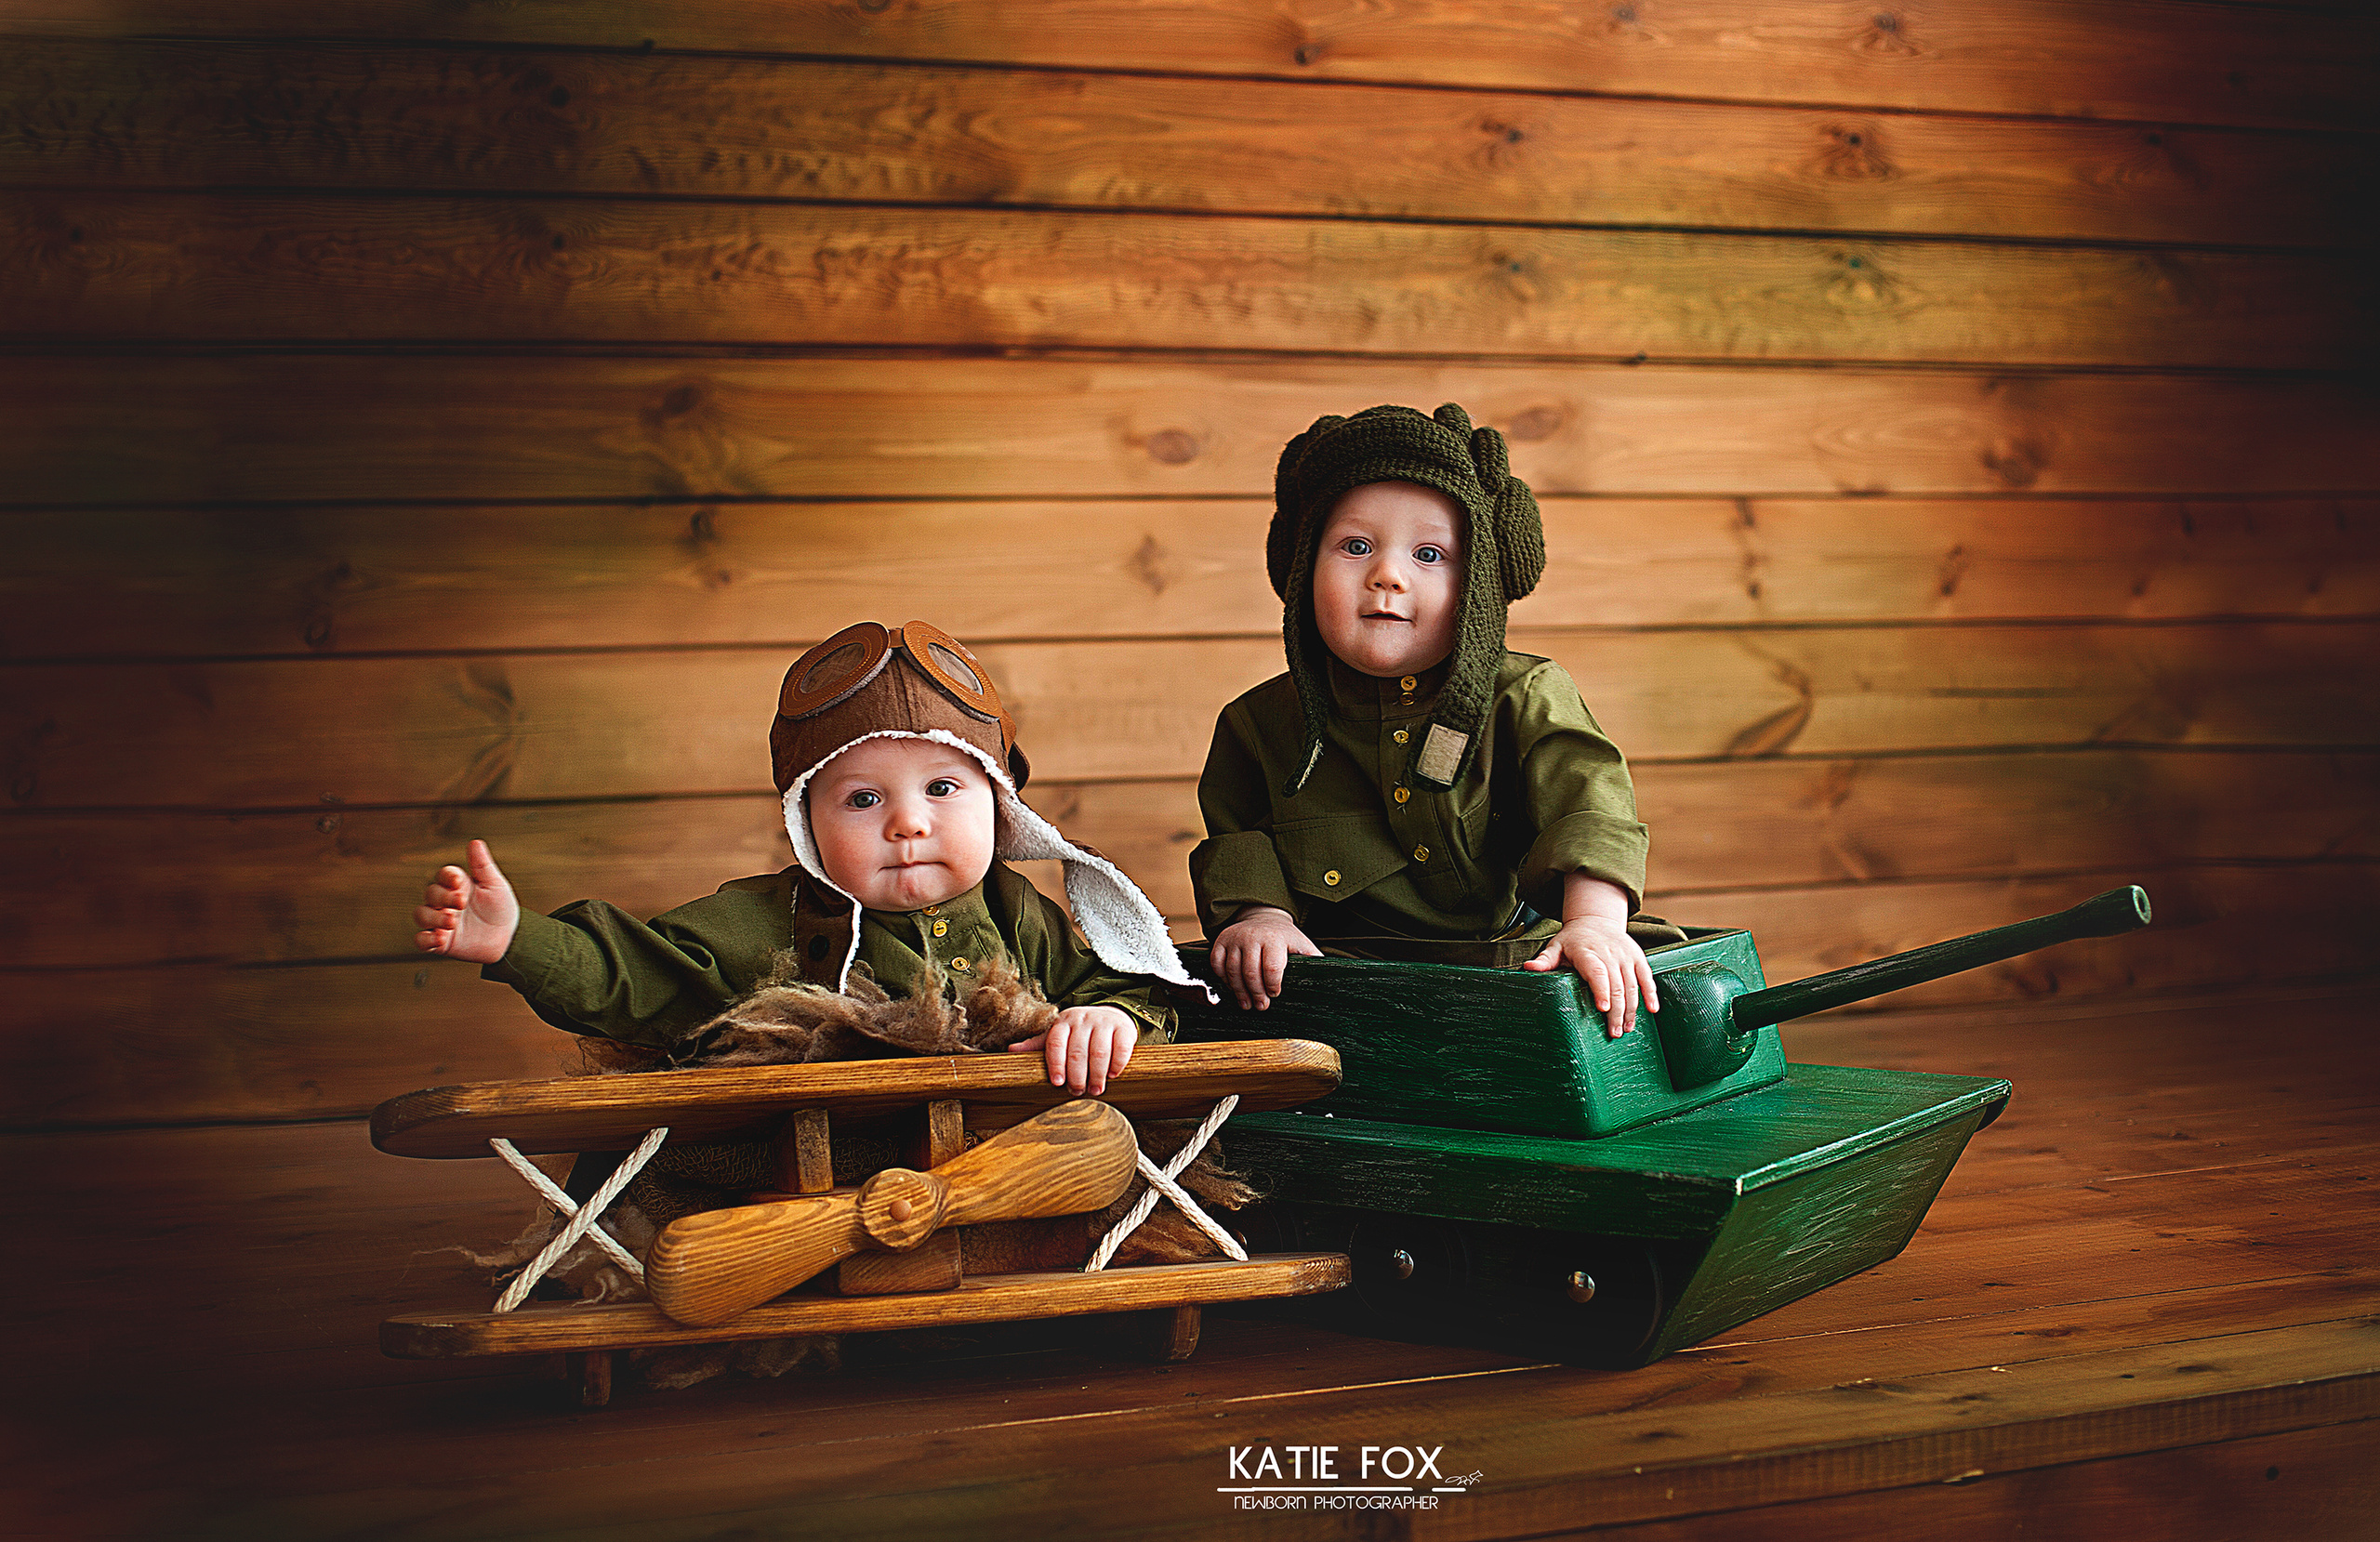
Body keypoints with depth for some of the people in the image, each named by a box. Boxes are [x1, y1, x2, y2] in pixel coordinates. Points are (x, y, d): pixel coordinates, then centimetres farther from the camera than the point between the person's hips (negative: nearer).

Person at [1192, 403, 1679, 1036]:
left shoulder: (1526, 699, -2)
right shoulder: (1260, 725, 5)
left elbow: (1589, 800, -16)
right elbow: (1234, 839, 14)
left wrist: (1594, 918, -35)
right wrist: (1259, 912, -9)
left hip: (1516, 964, -1)